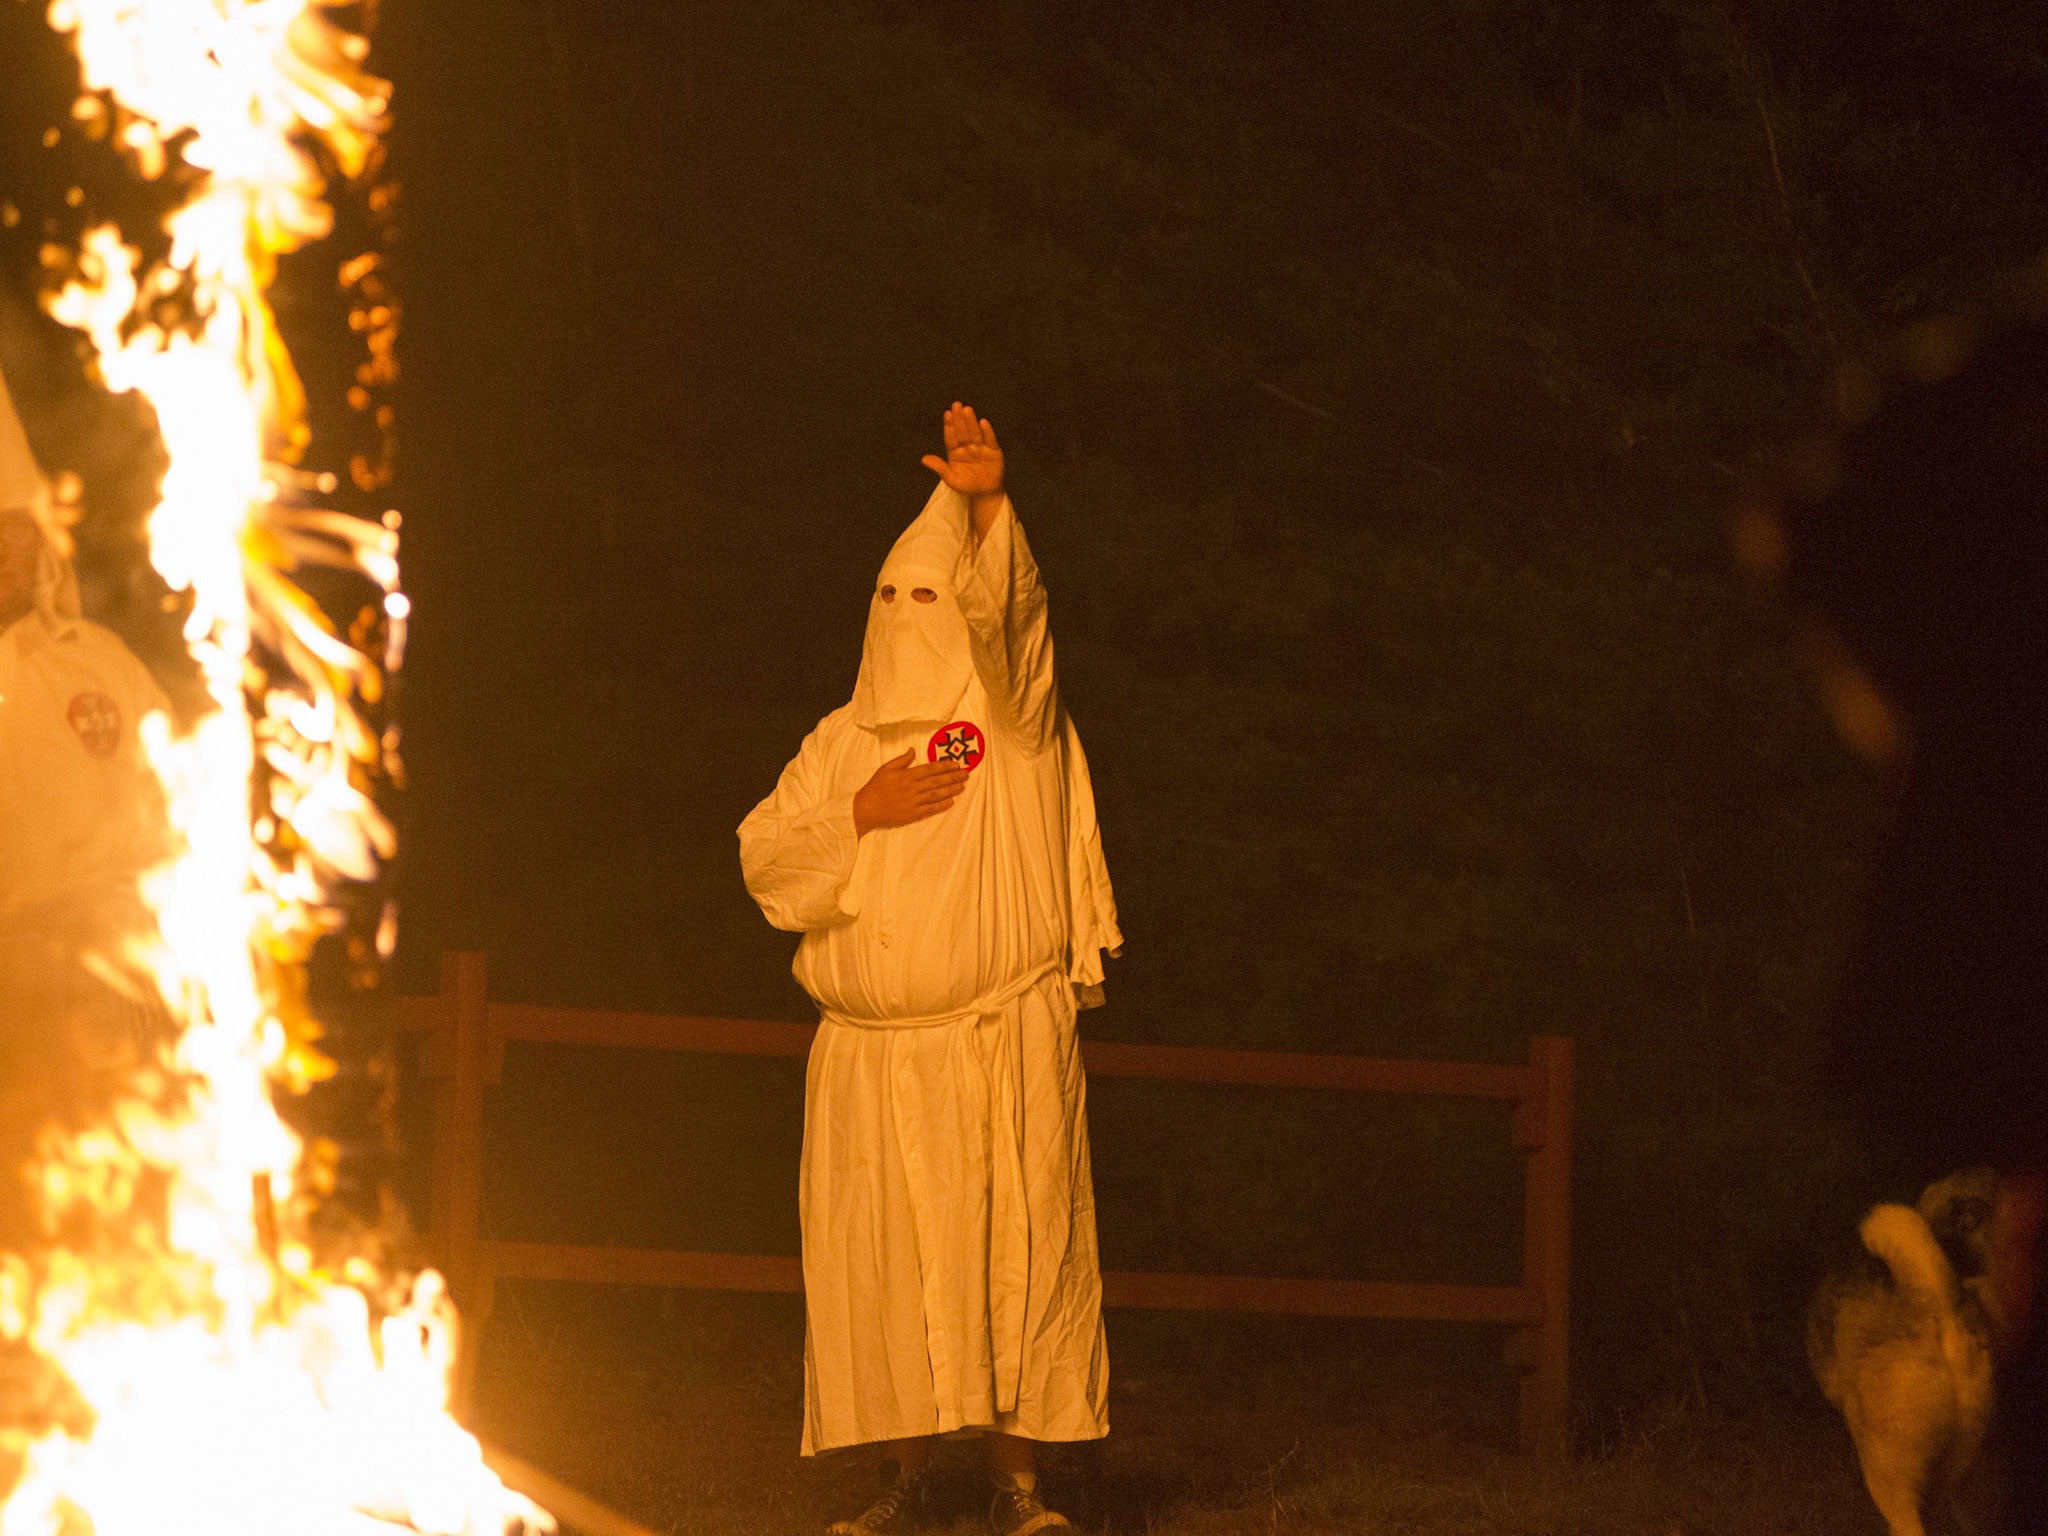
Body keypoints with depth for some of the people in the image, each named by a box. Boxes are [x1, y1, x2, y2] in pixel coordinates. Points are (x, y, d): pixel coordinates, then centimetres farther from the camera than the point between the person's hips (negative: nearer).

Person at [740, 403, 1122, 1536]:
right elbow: (763, 859, 10)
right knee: (885, 1263, -1)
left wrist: (987, 505, -34)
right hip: (873, 1050, 3)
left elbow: (1003, 613, -16)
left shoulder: (1008, 710, 4)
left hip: (1003, 1039, -3)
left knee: (1013, 1252, -6)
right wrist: (862, 815, -7)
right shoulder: (844, 742, 16)